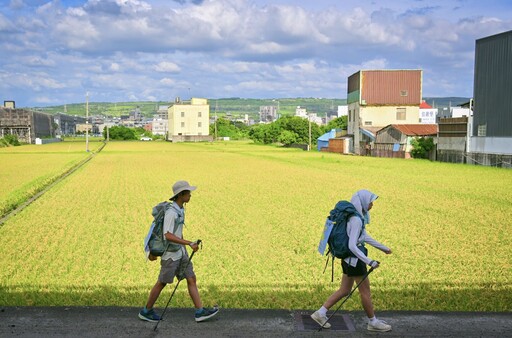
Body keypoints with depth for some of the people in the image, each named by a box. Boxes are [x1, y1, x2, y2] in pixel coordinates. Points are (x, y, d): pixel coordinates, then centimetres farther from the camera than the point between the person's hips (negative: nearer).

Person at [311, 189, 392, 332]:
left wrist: (383, 248, 30)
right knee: (365, 291, 6)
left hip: (349, 259, 10)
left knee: (344, 290, 15)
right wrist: (369, 261, -28)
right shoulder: (356, 220, -22)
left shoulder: (357, 217, 10)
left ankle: (320, 313, 17)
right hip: (355, 259, -10)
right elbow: (352, 246, -28)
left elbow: (365, 237, 22)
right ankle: (373, 322, 21)